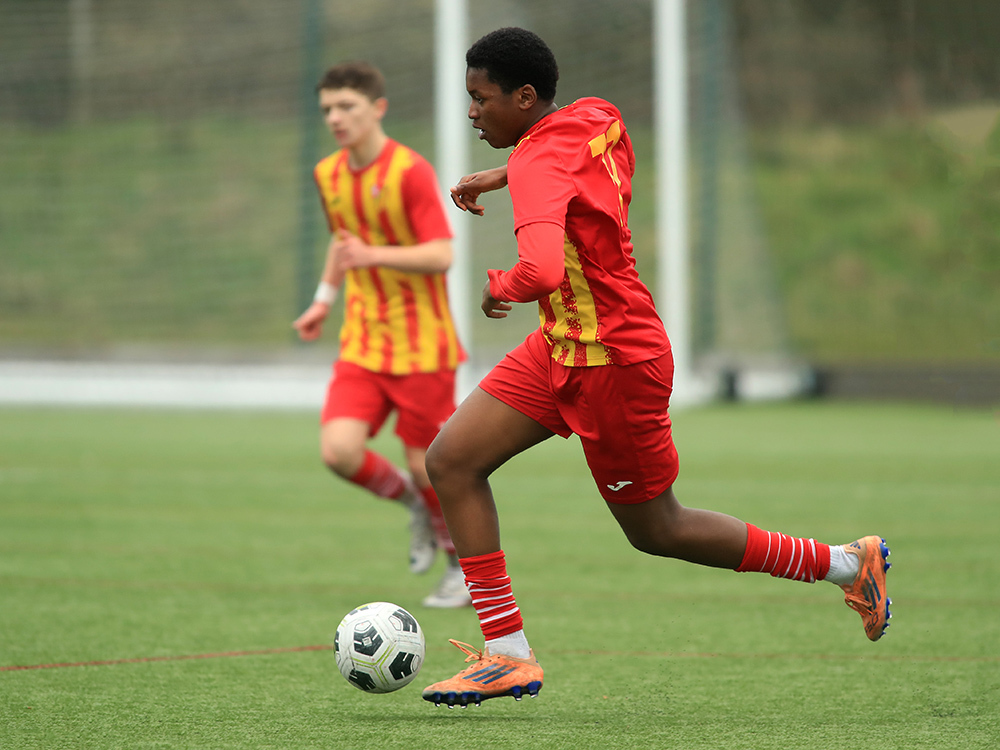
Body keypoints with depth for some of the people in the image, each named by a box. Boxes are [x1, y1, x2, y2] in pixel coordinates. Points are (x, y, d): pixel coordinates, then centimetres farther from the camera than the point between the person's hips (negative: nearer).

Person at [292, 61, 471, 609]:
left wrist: (373, 256, -32)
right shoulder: (329, 175, 7)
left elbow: (441, 255, -21)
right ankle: (414, 505, 18)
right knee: (339, 450, -13)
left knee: (426, 463, 0)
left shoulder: (410, 172, -15)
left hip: (421, 344, -5)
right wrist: (324, 300, 20)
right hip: (362, 343, 5)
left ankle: (467, 564, 24)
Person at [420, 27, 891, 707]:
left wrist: (500, 289, -20)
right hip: (563, 347, 10)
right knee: (451, 462, 1)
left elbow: (542, 270, -44)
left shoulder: (541, 163, -27)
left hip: (615, 365, -10)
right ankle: (509, 656, 2)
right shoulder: (600, 119, 0)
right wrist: (504, 175, 19)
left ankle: (847, 563, 22)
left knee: (656, 531, 8)